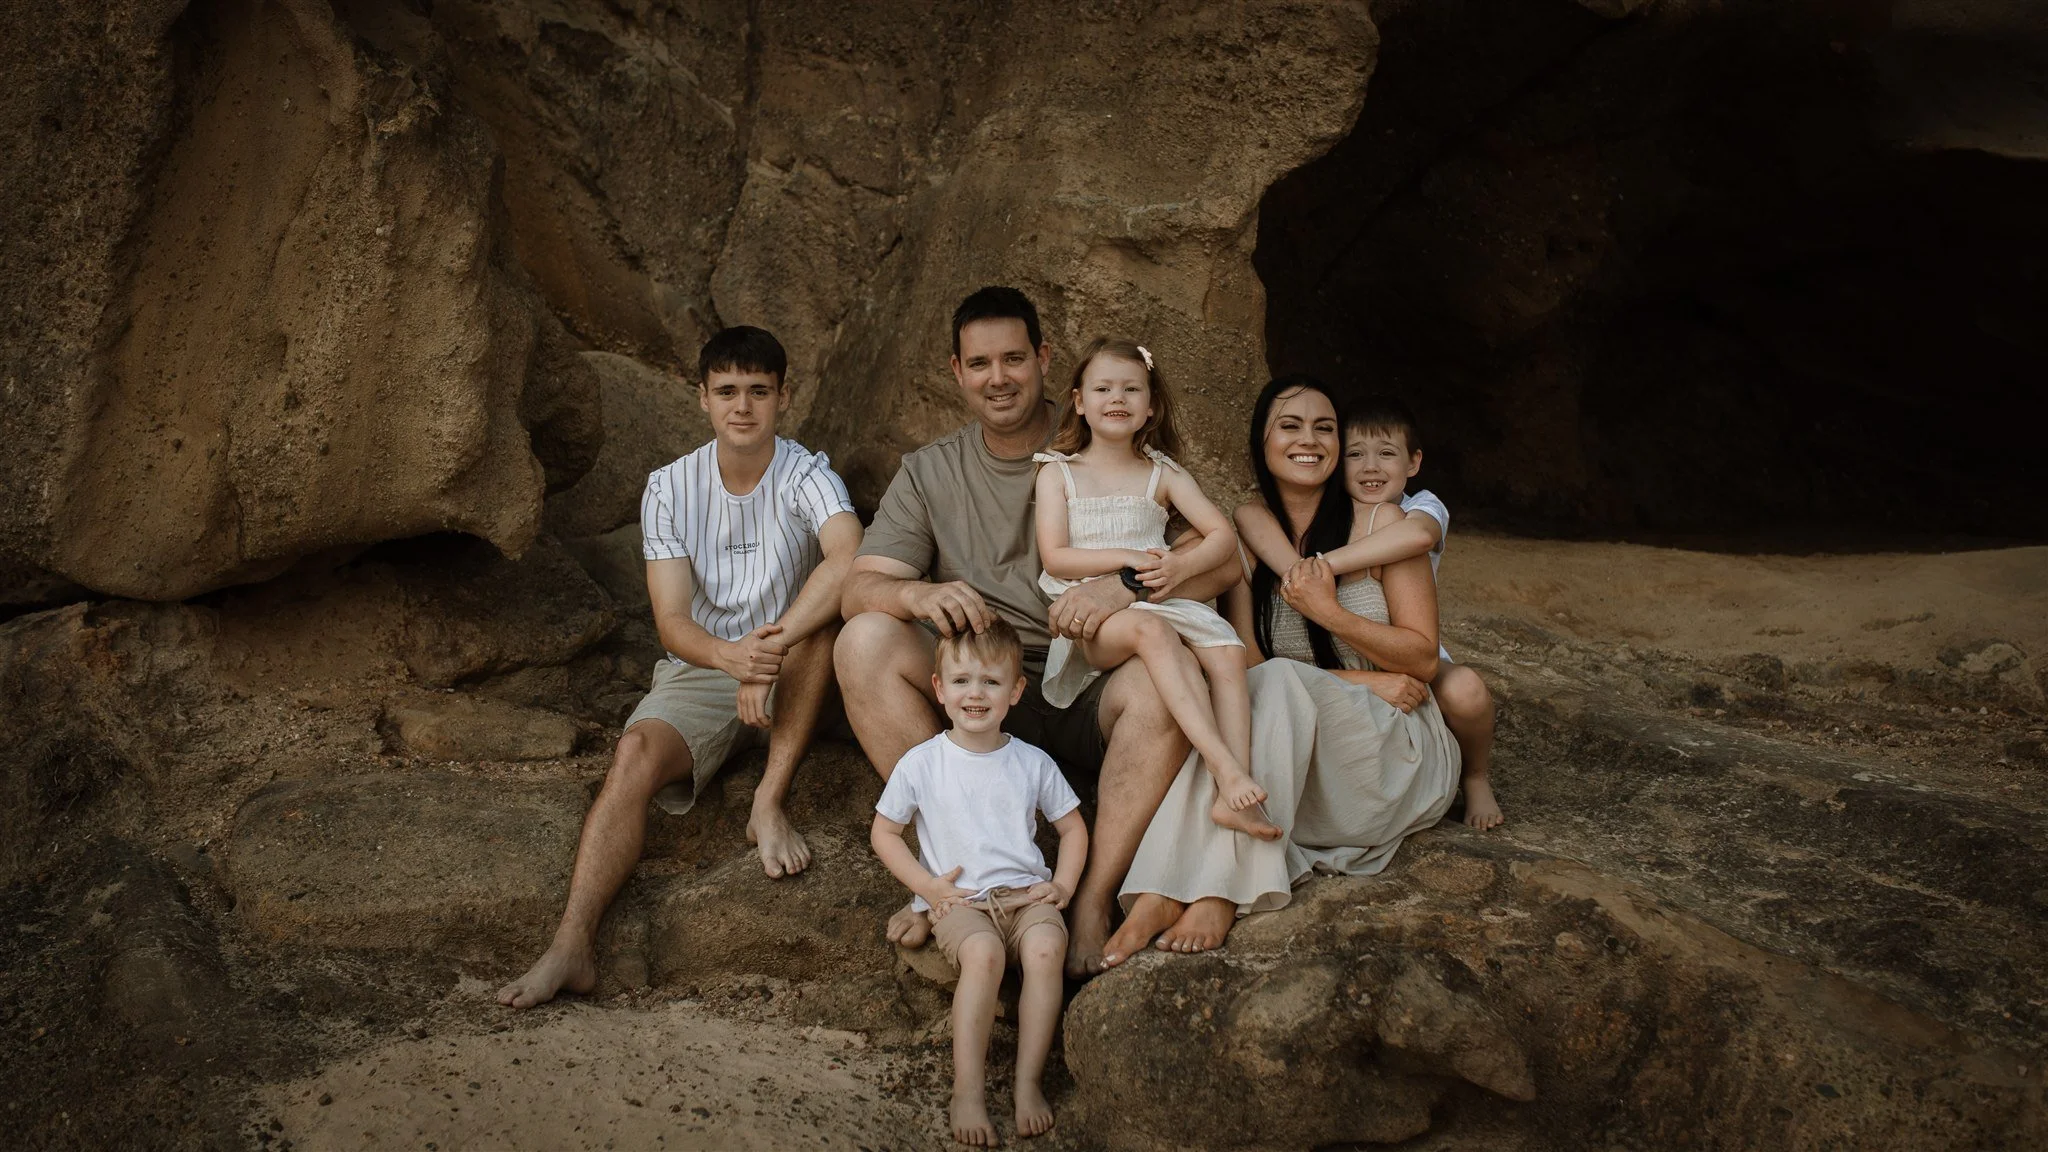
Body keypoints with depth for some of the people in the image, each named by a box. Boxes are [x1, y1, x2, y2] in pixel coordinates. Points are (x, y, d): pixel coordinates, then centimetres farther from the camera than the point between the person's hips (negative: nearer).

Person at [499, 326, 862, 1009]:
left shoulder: (806, 475, -9)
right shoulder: (670, 489, -3)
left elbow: (851, 558, -32)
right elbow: (672, 622, -11)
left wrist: (770, 650, -40)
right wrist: (732, 656, -35)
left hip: (788, 679, -1)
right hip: (698, 671, 1)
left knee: (825, 607, -32)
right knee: (636, 753, -29)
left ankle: (770, 801, -25)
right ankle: (571, 946, -40)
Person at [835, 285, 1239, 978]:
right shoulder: (929, 473, 9)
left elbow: (1221, 559, -5)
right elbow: (858, 590, -1)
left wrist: (1129, 588, -25)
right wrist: (918, 594, -26)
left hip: (1089, 702, -2)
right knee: (865, 640, -23)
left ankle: (1093, 902, -26)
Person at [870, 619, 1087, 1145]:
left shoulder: (1033, 763, 10)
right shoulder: (921, 763, 4)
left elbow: (1072, 827, 19)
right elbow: (883, 832, 10)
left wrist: (1063, 883, 2)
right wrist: (927, 885, -4)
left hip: (1026, 893, 2)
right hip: (959, 901, -2)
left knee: (1046, 948, -32)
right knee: (982, 953, -35)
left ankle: (1029, 1079, -24)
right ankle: (968, 1088, -31)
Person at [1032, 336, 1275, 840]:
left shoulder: (1162, 474, 16)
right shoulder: (1059, 472, 10)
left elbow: (1223, 534, 8)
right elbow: (1055, 558, -1)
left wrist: (1180, 565, -12)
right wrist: (1127, 557, -12)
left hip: (1158, 602, 4)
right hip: (1089, 615, -3)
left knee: (1228, 652, -25)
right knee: (1150, 630, -36)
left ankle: (1234, 795, -30)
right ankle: (1224, 765, -45)